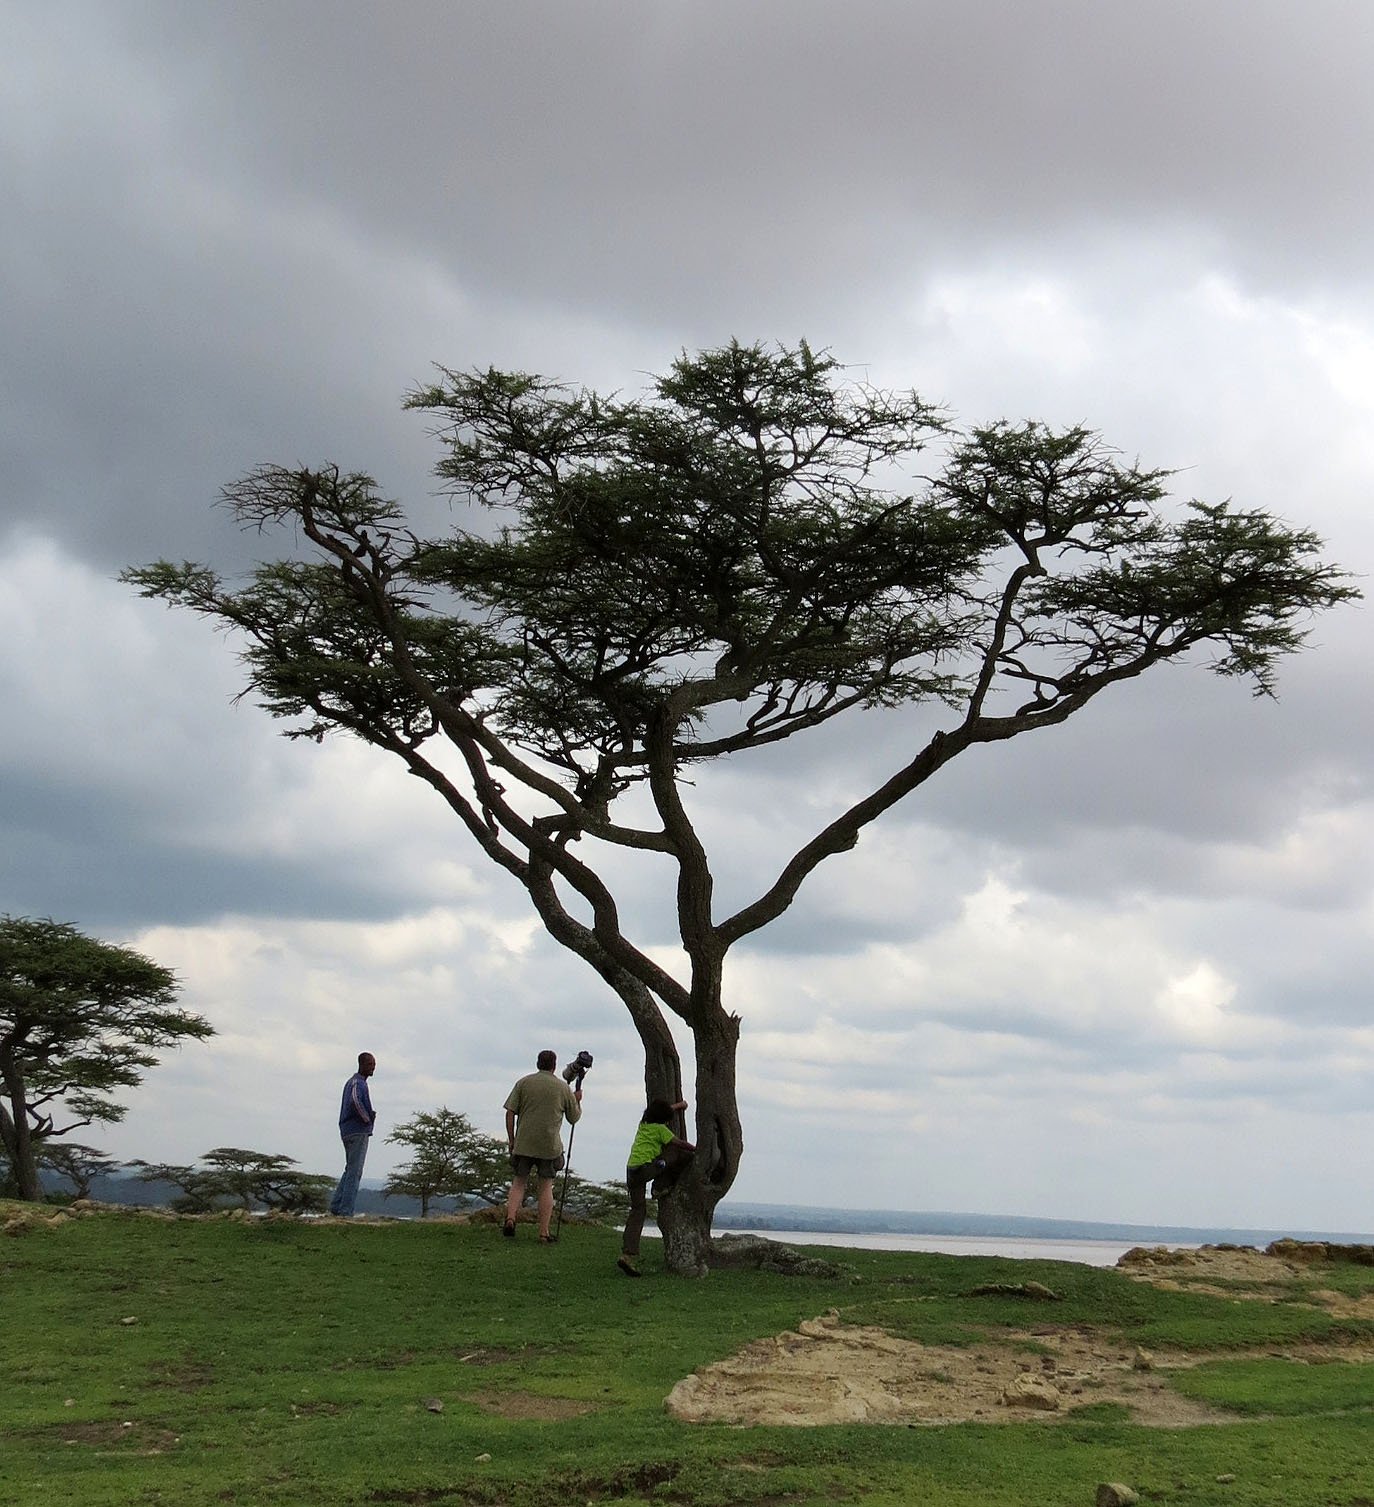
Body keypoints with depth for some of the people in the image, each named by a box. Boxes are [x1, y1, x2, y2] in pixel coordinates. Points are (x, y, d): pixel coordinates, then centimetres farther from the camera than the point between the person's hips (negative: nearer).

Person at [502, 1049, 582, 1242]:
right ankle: (544, 1233, 5)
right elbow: (574, 1118, 10)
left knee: (519, 1182, 12)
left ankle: (510, 1219, -10)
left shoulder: (524, 1083, 3)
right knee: (546, 1186, 8)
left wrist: (511, 1139, 6)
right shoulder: (563, 1088, 3)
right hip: (550, 1145, 0)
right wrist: (577, 1101, 28)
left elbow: (510, 1112, -2)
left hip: (523, 1144, 0)